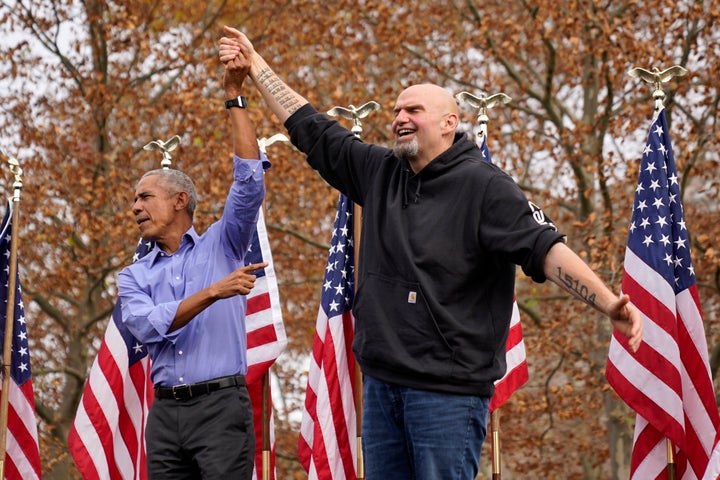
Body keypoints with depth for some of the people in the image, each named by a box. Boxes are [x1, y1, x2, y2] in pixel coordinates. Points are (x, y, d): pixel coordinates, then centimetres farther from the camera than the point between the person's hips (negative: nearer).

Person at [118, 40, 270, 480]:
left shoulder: (221, 246, 8)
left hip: (222, 405, -4)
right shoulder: (134, 277, 14)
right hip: (166, 411, 4)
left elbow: (250, 180, -3)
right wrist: (214, 292, -16)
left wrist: (235, 96, -6)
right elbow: (150, 326, -5)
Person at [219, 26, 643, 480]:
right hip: (382, 382, 7)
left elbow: (547, 249, -17)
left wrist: (609, 303, -31)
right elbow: (311, 129, 20)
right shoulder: (379, 172, 11)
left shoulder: (485, 186, -8)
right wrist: (255, 64, 22)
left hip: (447, 388, -7)